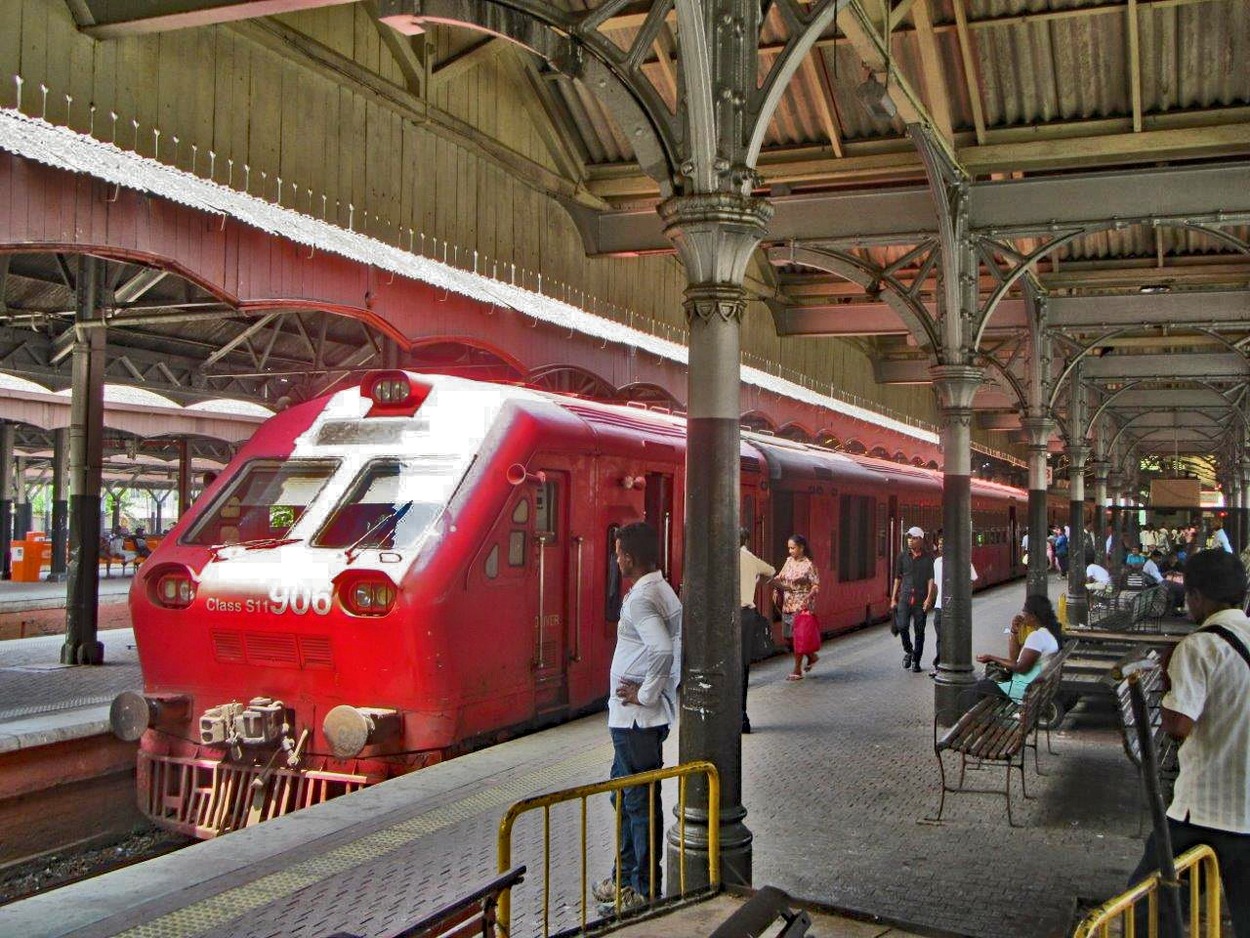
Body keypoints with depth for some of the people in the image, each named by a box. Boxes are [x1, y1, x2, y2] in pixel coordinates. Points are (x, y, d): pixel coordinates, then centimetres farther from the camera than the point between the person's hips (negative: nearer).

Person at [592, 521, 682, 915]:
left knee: (640, 801, 0)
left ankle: (645, 890, 11)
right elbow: (673, 647, 17)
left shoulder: (642, 599, -19)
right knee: (626, 796, 20)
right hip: (632, 716, 10)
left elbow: (663, 652, -34)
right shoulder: (661, 590, 12)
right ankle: (626, 877, 32)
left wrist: (646, 694, -21)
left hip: (636, 717, -10)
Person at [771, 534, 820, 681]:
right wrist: (774, 581, -4)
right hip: (787, 605, 7)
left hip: (801, 606, -7)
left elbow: (816, 586, -12)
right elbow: (781, 577, 17)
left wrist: (807, 598, -27)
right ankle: (812, 656, 30)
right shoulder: (789, 561, 9)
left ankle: (797, 670, 7)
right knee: (788, 636, 10)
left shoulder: (808, 565, -10)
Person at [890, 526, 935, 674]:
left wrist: (929, 598, -10)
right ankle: (908, 651, 16)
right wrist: (893, 599, 8)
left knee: (919, 631, 3)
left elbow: (931, 579, 0)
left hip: (921, 599, -1)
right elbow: (897, 578, 11)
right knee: (902, 626, -12)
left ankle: (916, 661, 15)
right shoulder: (902, 557, 7)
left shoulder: (928, 558, 2)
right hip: (905, 597, 1)